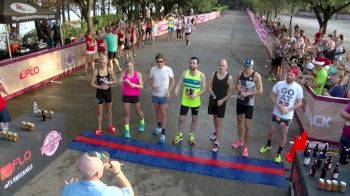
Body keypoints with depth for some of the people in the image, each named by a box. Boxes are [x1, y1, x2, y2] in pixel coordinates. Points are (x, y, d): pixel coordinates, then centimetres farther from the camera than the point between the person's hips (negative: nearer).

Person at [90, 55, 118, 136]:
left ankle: (110, 126, 36)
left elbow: (115, 81, 0)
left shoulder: (110, 70, -8)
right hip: (100, 92, -2)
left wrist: (109, 83, -18)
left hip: (108, 92, 2)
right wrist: (100, 87, -22)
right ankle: (99, 129, 23)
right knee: (99, 112, 9)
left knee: (109, 110, 18)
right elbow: (92, 84, -10)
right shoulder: (96, 72, -14)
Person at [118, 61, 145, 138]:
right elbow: (118, 82, -14)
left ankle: (142, 123, 44)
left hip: (135, 96, 0)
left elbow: (141, 86, -9)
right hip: (126, 96, 1)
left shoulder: (138, 74, -7)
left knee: (138, 111, 16)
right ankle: (127, 130, 13)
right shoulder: (124, 73, -4)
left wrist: (135, 85, -27)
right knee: (126, 113, 3)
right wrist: (124, 80, -33)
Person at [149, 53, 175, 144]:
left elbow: (172, 80, -4)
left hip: (164, 95, -4)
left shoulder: (168, 69, -14)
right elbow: (150, 79, 6)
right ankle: (159, 127, 42)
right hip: (155, 94, 4)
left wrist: (169, 91, -14)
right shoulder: (153, 69, -6)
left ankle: (163, 134, 8)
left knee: (163, 113, 0)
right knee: (157, 111, 20)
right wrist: (152, 85, -15)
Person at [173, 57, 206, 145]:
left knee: (194, 119, 14)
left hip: (195, 102, -1)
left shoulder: (201, 75, -12)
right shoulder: (184, 73, -5)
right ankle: (180, 135, 27)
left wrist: (196, 95, -24)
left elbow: (204, 89, -8)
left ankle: (191, 136, 34)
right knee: (181, 118, 6)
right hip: (185, 101, 1)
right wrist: (176, 91, -26)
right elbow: (179, 84, -5)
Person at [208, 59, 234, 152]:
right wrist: (212, 93, -16)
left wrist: (222, 100, -16)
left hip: (221, 102, -4)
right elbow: (209, 86, 2)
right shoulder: (214, 74, -2)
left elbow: (231, 91, -7)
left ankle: (217, 142, 2)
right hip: (213, 100, 4)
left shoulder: (229, 77, -11)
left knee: (219, 122, -4)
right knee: (214, 117, 23)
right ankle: (216, 132, 49)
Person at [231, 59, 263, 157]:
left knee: (247, 126, -3)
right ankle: (240, 140, 40)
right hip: (240, 101, 5)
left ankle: (245, 147, 12)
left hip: (249, 103, -5)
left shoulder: (256, 76, -17)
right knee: (239, 121, 20)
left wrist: (247, 93, -25)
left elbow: (260, 91, -17)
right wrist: (238, 87, -13)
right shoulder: (240, 74, -4)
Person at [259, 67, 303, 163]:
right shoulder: (280, 84, -9)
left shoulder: (298, 88, -11)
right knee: (271, 131, 16)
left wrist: (288, 109, -18)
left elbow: (299, 103, -4)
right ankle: (268, 145, 44)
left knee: (283, 136, 10)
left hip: (287, 116, -1)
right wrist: (279, 106, -17)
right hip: (276, 113, 1)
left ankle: (279, 153, 29)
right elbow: (272, 96, -4)